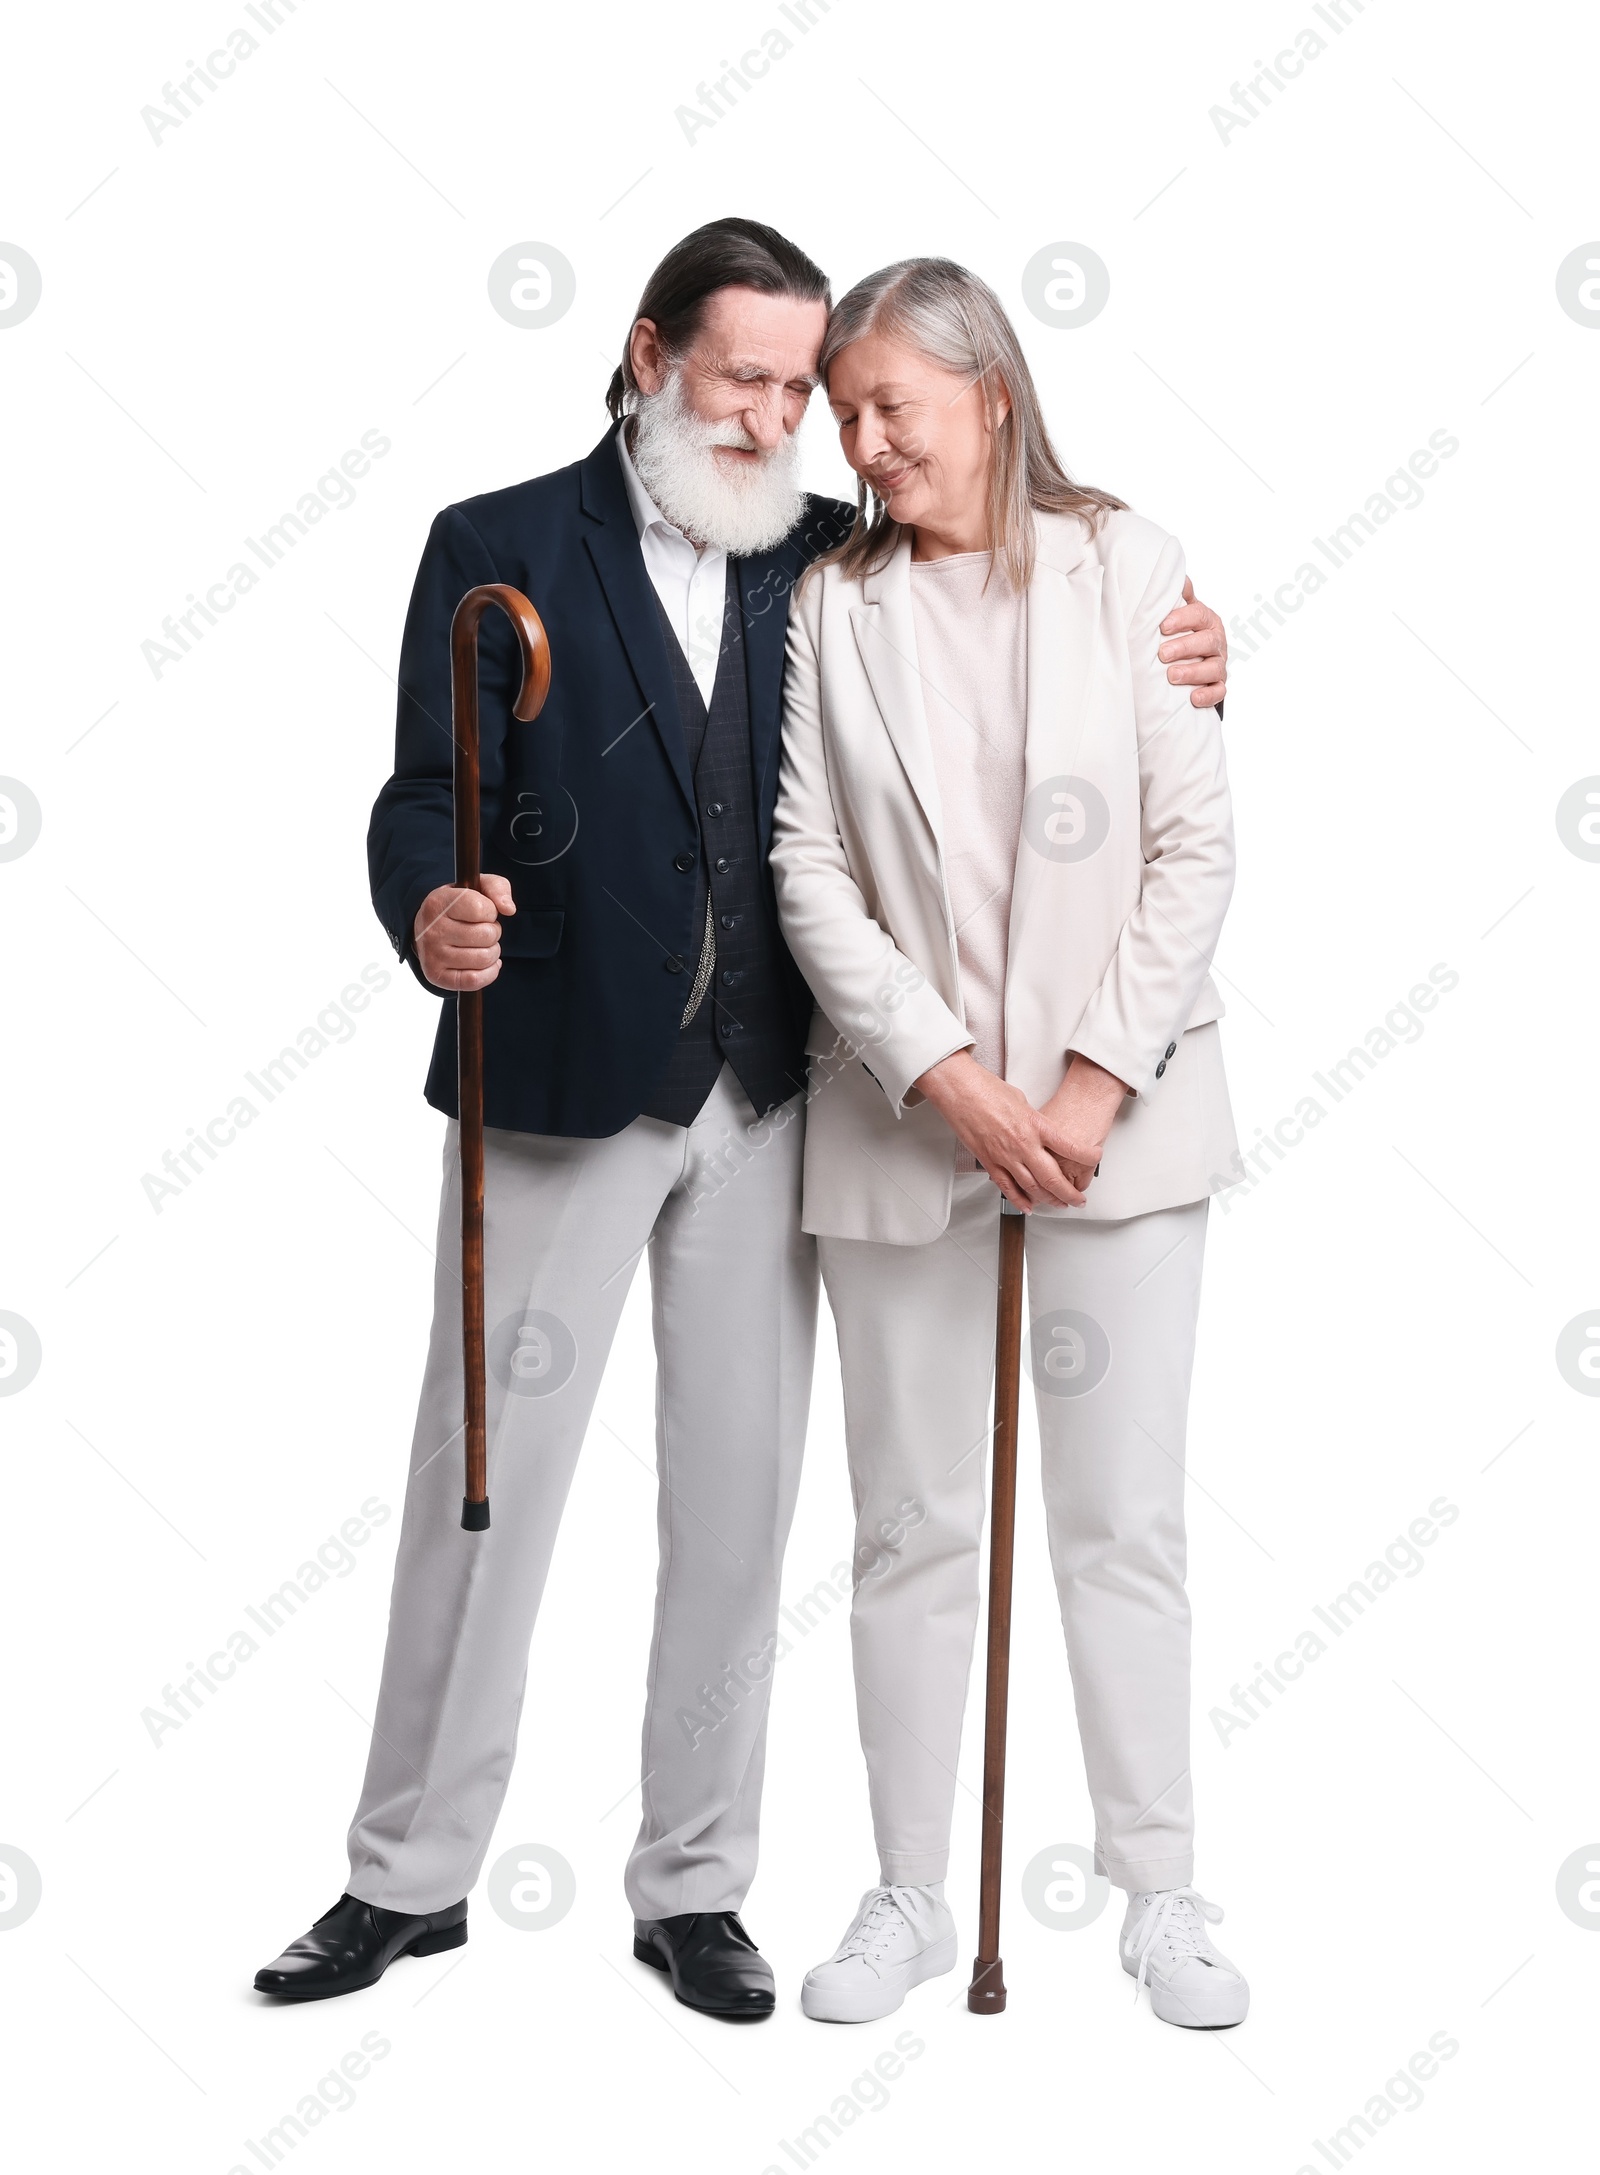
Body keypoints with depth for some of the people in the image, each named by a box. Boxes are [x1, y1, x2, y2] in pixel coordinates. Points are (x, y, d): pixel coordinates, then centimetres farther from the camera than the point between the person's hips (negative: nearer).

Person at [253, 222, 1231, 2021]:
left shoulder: (832, 558, 8)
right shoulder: (499, 549, -1)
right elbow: (430, 793, -10)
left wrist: (1158, 678, -5)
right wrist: (432, 911, -32)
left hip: (764, 1095, 3)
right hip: (562, 1089, -3)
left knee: (737, 1498, 9)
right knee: (482, 1482, 5)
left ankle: (694, 1886, 23)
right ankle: (411, 1874, 22)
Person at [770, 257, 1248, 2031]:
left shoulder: (1123, 567, 0)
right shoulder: (833, 607, 4)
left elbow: (1197, 840, -3)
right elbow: (808, 871, -2)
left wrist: (1099, 1079, -11)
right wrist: (946, 1077, -12)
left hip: (1116, 1110, -1)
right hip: (901, 1118, 1)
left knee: (1123, 1519, 4)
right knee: (914, 1528, 8)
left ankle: (1160, 1890, 18)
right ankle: (911, 1896, 21)